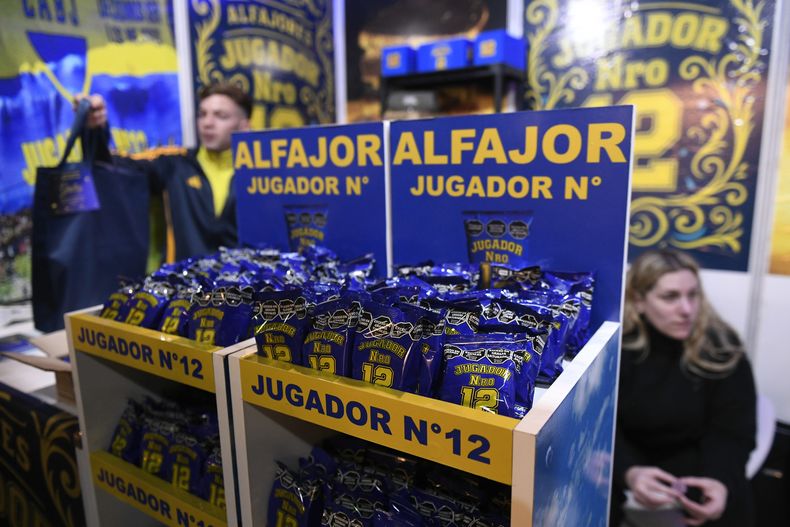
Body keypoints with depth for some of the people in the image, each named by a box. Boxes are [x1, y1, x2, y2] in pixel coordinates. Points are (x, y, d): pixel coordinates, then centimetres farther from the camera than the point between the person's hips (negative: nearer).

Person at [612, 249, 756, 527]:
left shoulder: (722, 347, -16)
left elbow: (731, 431, -14)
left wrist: (721, 481, -37)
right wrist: (629, 473, -41)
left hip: (690, 455, 1)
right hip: (626, 454, -1)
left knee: (730, 499, -26)